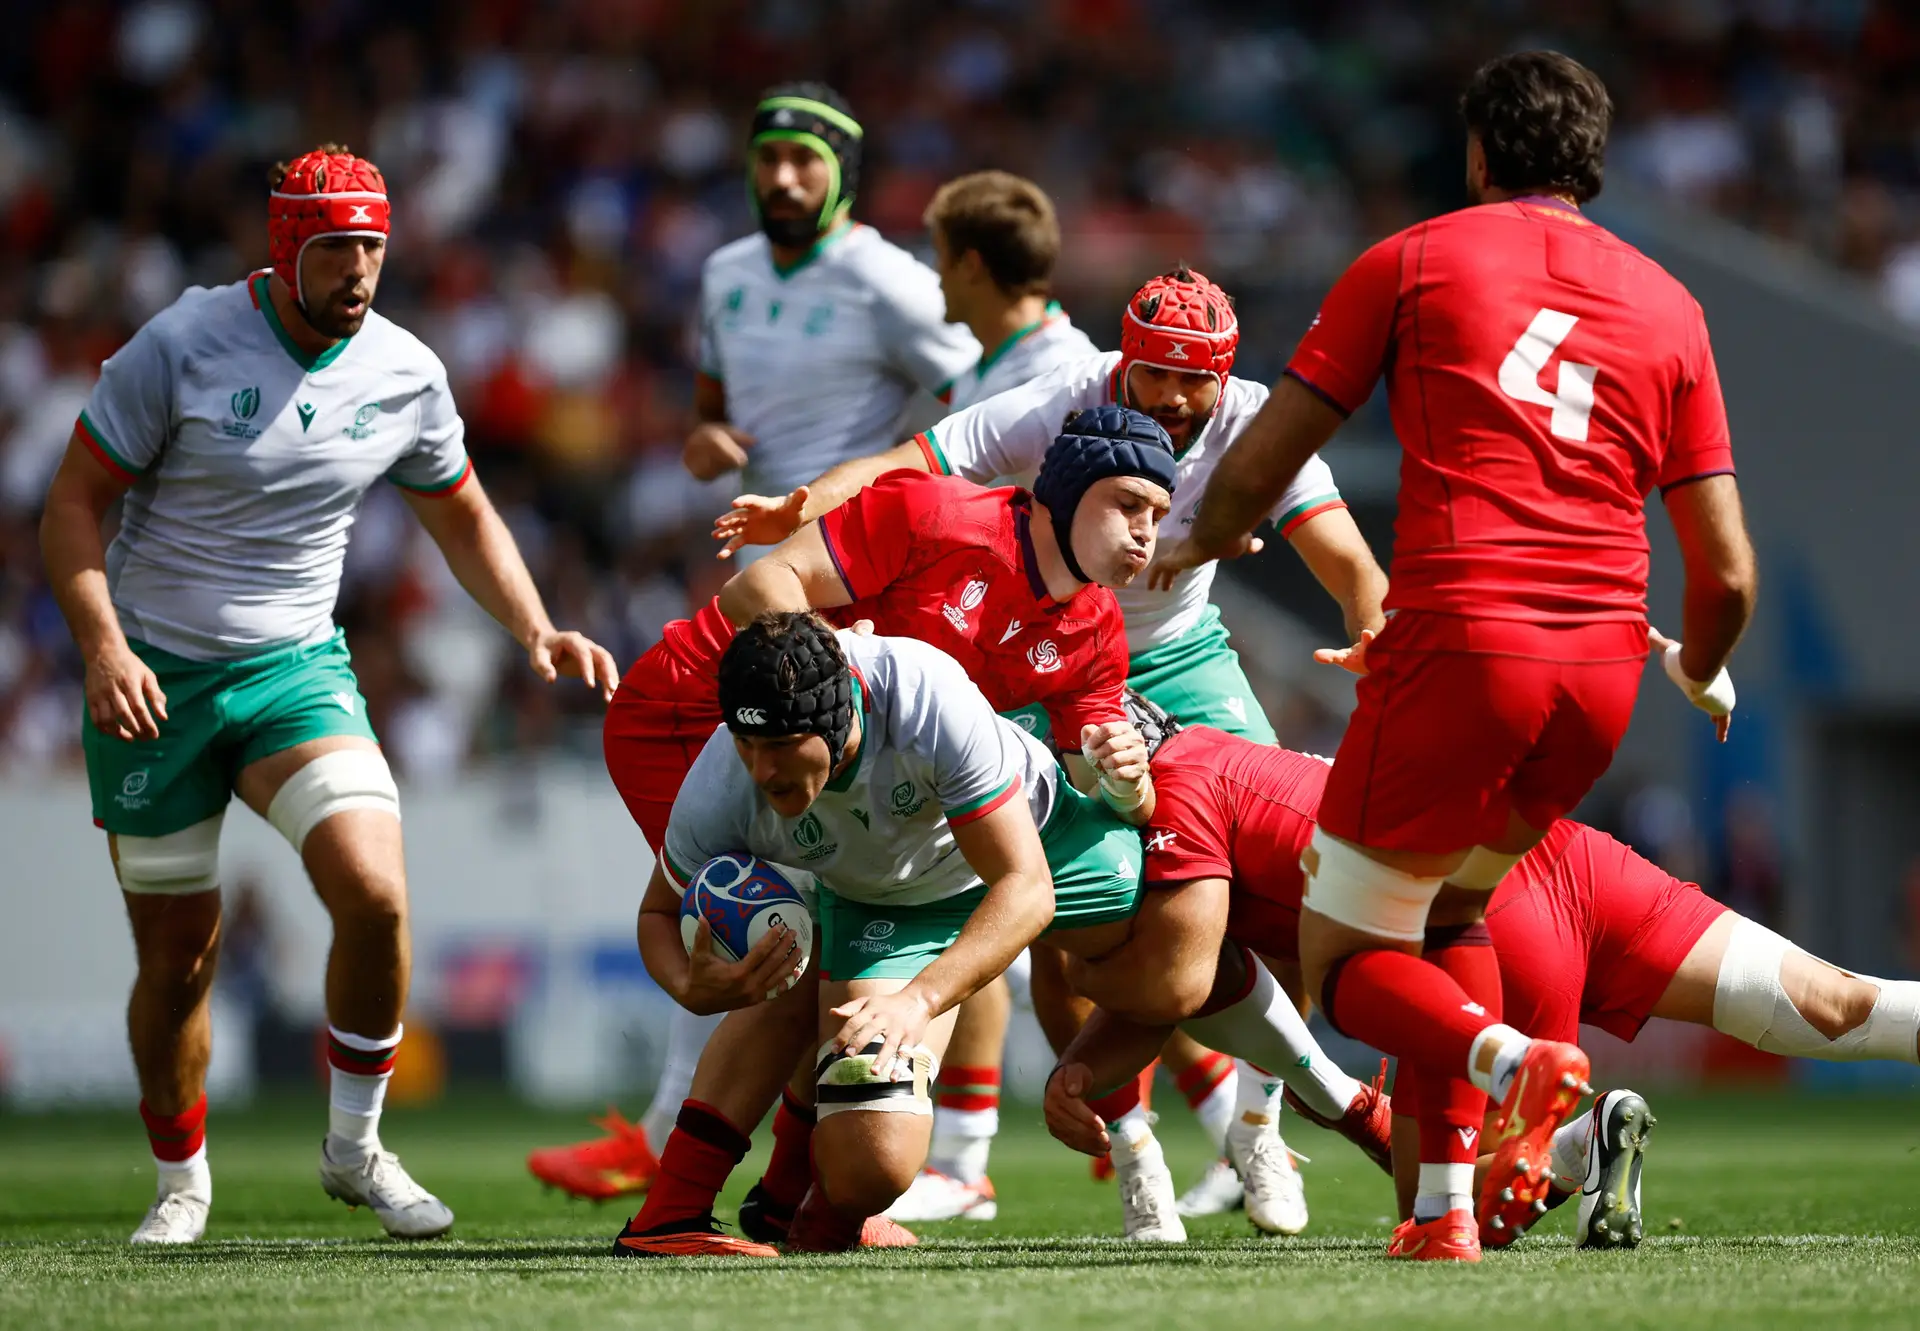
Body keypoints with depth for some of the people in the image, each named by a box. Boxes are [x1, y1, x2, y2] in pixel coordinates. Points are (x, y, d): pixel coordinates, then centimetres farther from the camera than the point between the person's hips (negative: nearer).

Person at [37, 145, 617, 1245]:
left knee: (375, 893, -21)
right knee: (178, 955, 3)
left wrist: (536, 630, 1)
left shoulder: (405, 373, -1)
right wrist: (103, 645, -21)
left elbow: (463, 516, 15)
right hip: (154, 680, -2)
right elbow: (75, 503, -8)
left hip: (298, 670, 2)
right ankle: (183, 1184, 25)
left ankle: (355, 1146, -2)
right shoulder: (183, 346, -12)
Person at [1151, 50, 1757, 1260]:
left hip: (1461, 647, -4)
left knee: (1344, 958, 8)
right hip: (1605, 663, 4)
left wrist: (1207, 542, 32)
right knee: (1453, 902, 26)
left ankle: (1503, 1059, -23)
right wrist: (1704, 672, 32)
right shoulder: (1669, 307, 14)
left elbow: (1256, 469, 9)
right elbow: (1726, 573, 10)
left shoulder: (1412, 264, 7)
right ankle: (1447, 1206, 12)